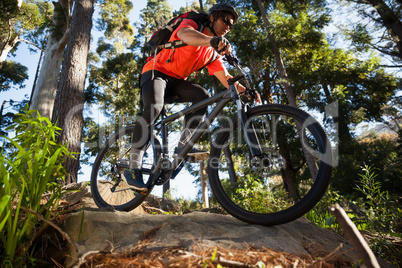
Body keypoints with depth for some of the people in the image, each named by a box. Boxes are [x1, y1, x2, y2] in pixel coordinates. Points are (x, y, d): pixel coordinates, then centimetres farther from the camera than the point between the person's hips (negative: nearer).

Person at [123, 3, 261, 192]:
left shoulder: (212, 52, 9)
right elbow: (184, 34, -35)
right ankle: (133, 169, -26)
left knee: (203, 96, -19)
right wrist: (212, 40, -54)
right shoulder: (191, 24, -9)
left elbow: (225, 78, 3)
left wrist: (245, 90, -13)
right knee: (154, 107, -32)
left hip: (176, 81, 6)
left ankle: (183, 145, -13)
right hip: (156, 72, -6)